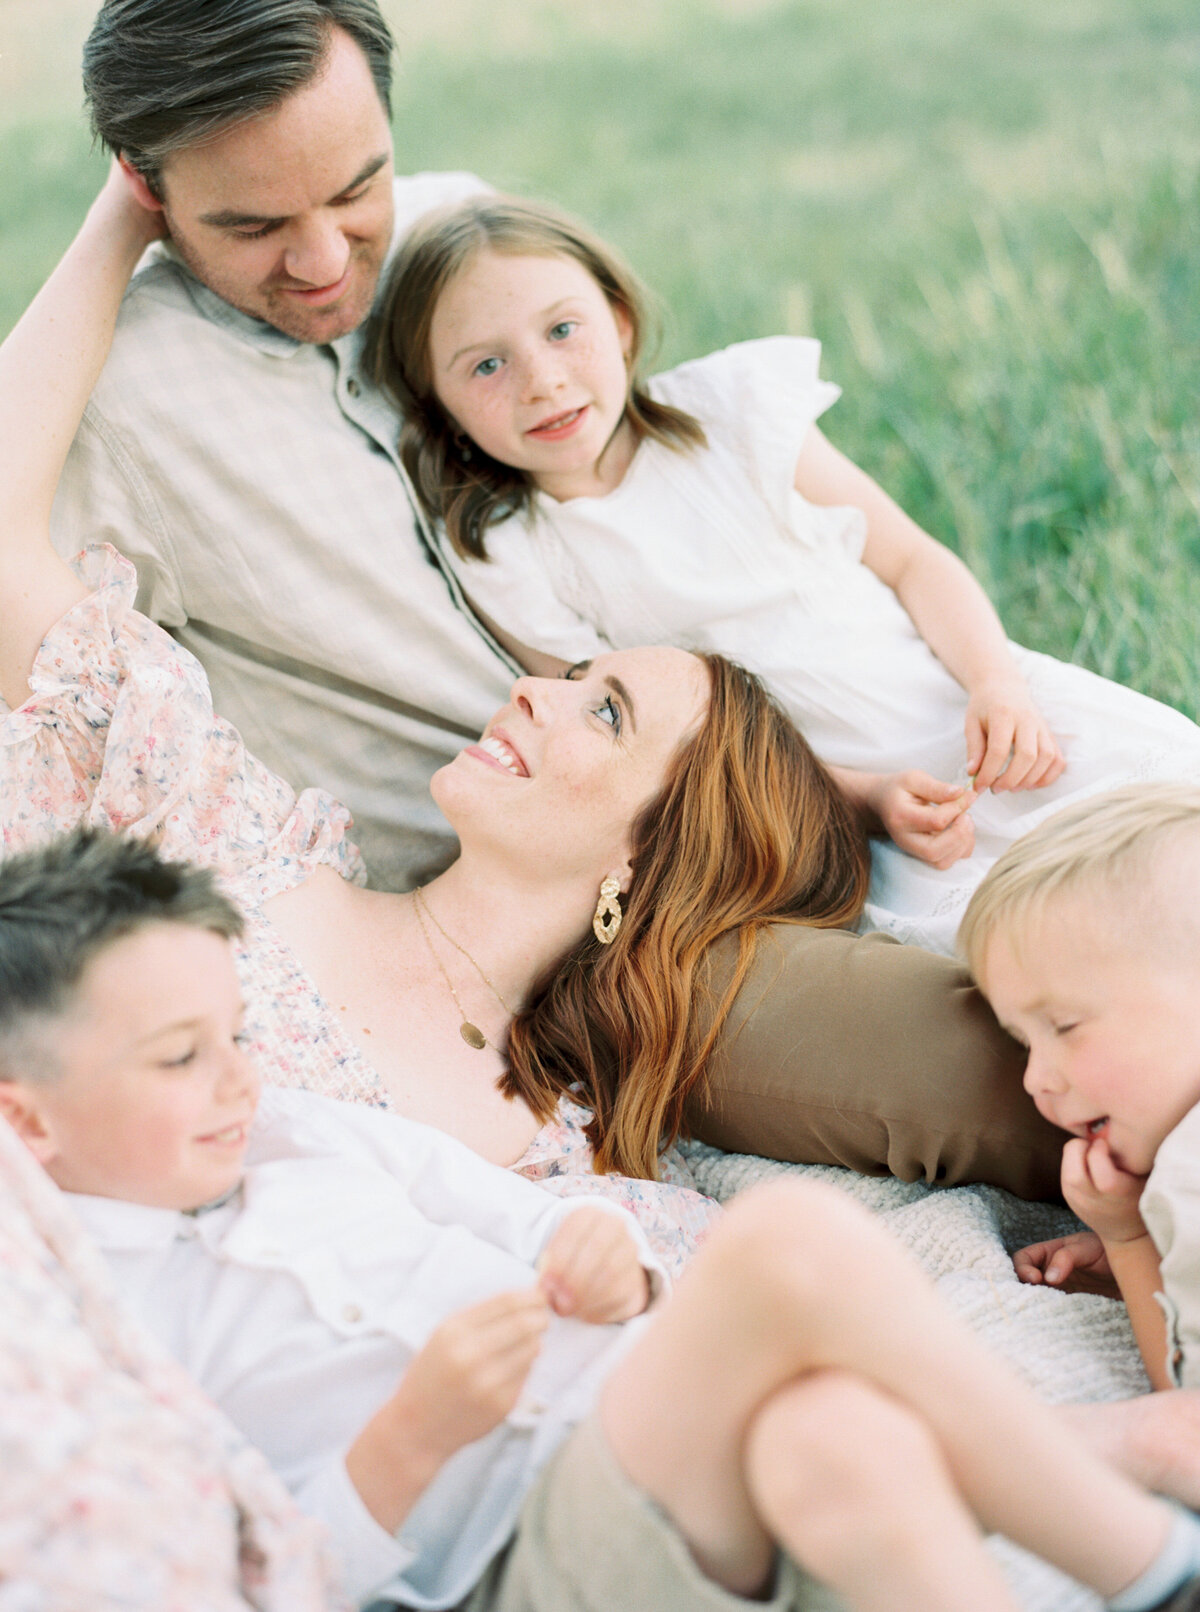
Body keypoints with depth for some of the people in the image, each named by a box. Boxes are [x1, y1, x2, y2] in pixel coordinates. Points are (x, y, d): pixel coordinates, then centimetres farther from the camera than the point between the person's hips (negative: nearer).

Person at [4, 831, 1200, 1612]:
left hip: (657, 1428, 6)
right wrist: (411, 1439, -19)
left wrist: (601, 1259, 0)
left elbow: (526, 1222, 23)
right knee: (791, 1236, -32)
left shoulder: (309, 1137, 20)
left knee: (840, 1436, -35)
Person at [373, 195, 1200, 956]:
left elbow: (911, 558, 4)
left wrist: (998, 686, -15)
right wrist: (867, 797, -17)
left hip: (965, 707, 3)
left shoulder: (732, 411, -2)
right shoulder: (508, 564, -7)